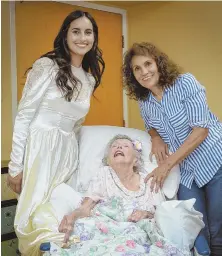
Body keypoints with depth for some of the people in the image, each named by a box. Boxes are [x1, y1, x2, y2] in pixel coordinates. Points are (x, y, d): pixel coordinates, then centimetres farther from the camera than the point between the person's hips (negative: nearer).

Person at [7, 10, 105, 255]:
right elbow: (23, 116, -11)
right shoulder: (47, 65, -8)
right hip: (39, 148, -5)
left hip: (67, 151, 6)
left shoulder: (89, 79, 10)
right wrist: (16, 165, -13)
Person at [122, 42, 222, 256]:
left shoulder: (185, 82, -13)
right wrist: (156, 138, -2)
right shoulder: (144, 102, 4)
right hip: (188, 172, 5)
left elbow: (201, 129, -18)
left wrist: (167, 165, -18)